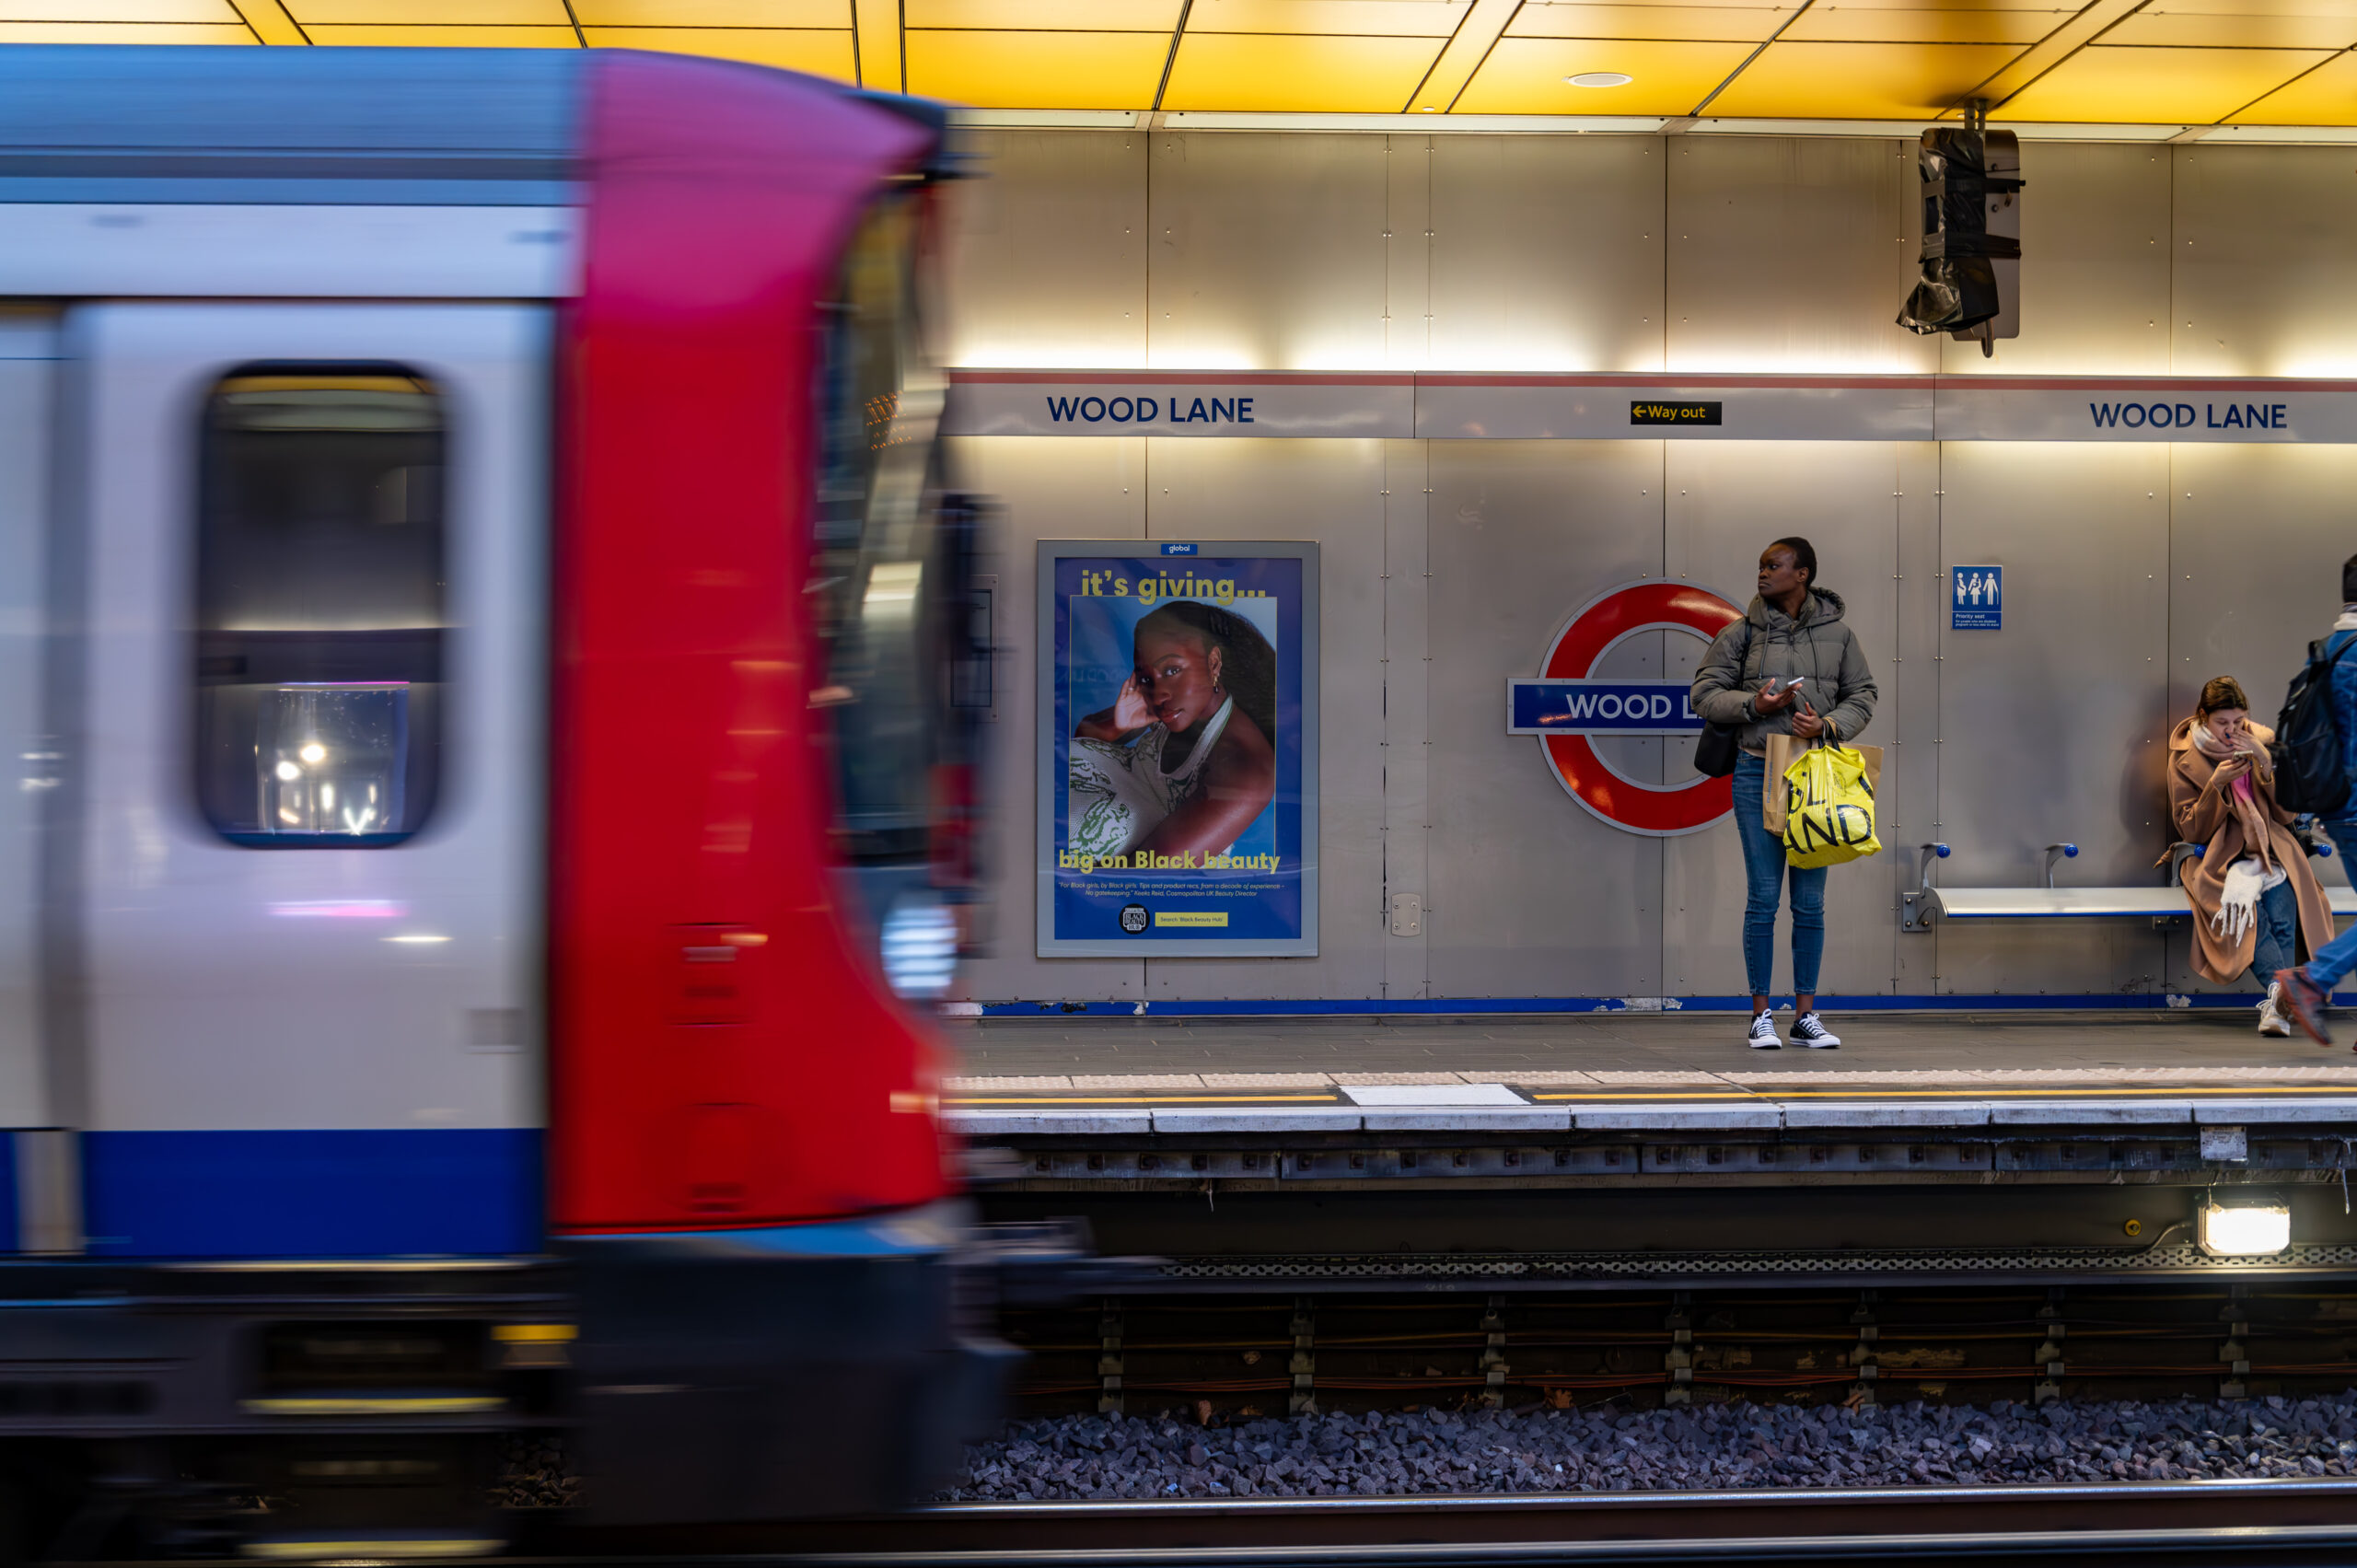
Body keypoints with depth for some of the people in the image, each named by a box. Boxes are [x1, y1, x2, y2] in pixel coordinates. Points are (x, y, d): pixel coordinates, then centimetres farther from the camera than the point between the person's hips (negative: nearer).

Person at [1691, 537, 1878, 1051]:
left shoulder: (1838, 633, 6)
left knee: (1810, 901, 5)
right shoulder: (1743, 632, 3)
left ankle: (1806, 1015, 14)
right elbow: (1705, 693, 4)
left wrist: (1828, 725, -10)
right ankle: (1761, 1016, 6)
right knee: (1763, 897, -2)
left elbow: (1863, 696, 8)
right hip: (1758, 773, -1)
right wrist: (1753, 704, -12)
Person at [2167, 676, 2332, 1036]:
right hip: (2217, 855, -2)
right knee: (2247, 910, -35)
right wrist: (2215, 785, -17)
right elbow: (2191, 831, -3)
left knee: (2282, 915, -31)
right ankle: (2282, 988, -44)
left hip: (2267, 850, 2)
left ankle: (2276, 1004, -37)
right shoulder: (2185, 757, 1)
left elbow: (2288, 814, 3)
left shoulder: (2262, 741, 7)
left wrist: (2266, 763, -11)